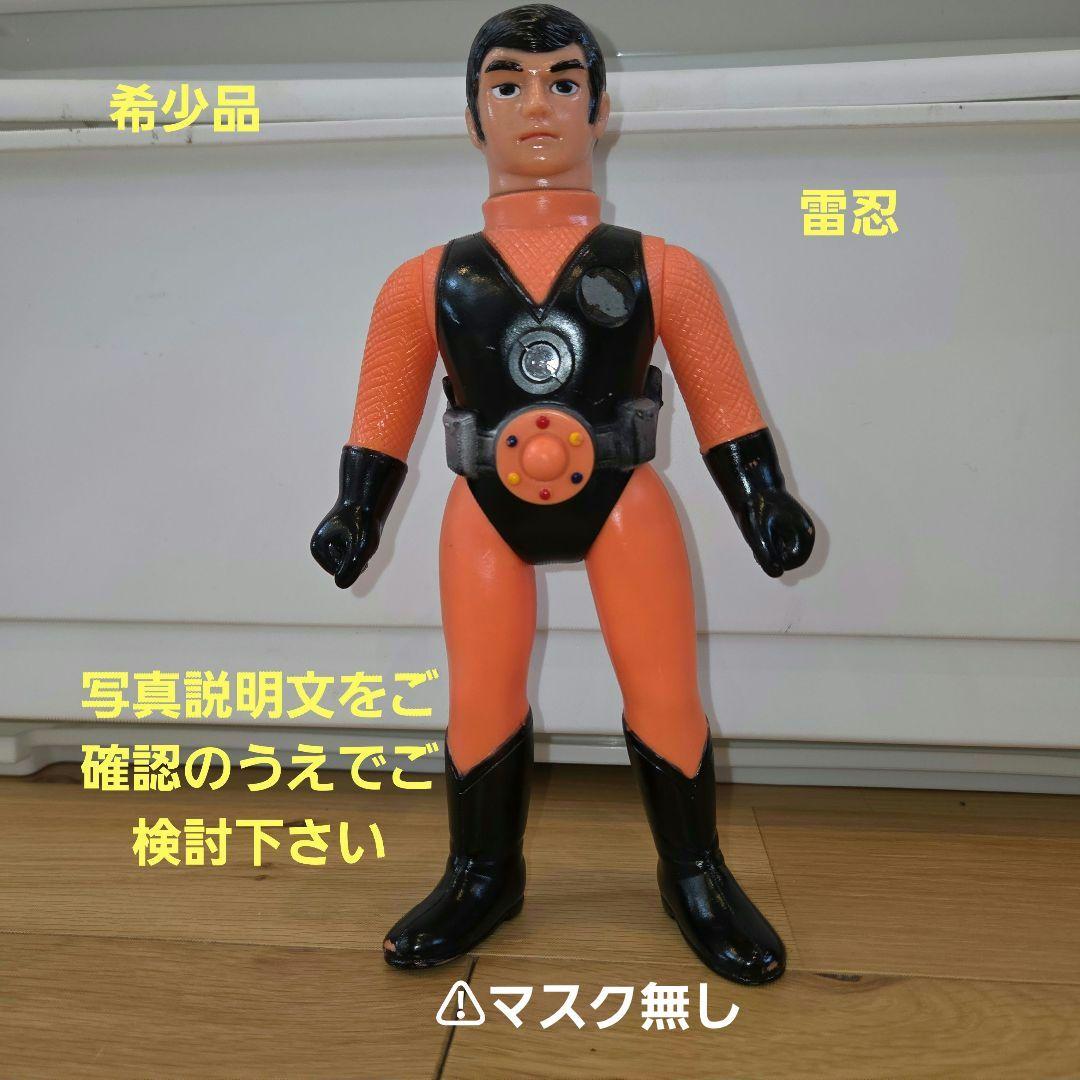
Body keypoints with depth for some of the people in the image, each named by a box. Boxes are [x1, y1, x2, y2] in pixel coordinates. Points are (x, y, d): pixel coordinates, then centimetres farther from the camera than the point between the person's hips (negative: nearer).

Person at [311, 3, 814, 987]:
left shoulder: (659, 268, 3)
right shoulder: (429, 280, 4)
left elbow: (722, 406, 7)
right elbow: (384, 420, 10)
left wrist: (768, 504, 5)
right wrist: (355, 517, 6)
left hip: (622, 504, 0)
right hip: (486, 510, 1)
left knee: (665, 698, 1)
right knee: (479, 702, 3)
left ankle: (696, 878, 24)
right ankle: (483, 878, 27)